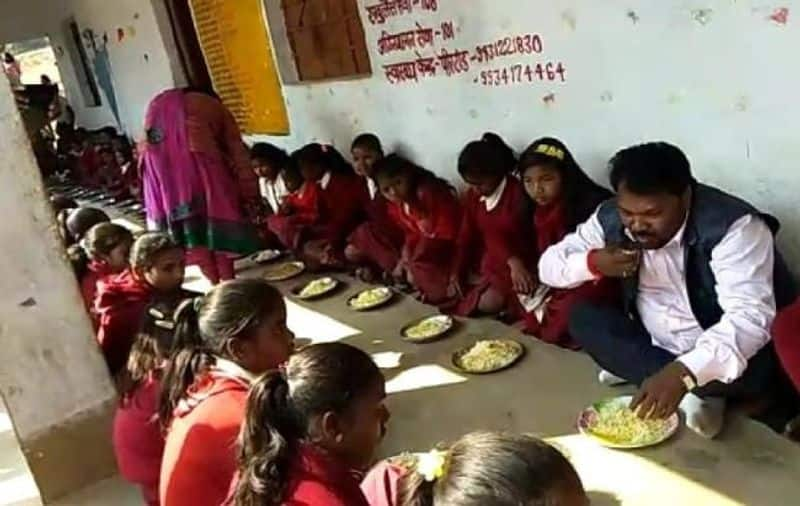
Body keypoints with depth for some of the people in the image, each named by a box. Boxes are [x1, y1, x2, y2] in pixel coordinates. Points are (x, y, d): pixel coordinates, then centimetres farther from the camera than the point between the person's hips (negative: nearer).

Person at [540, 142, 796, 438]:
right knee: (582, 317, -13)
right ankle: (696, 391, -15)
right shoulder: (611, 218, -10)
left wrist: (682, 373, -52)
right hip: (656, 347, 6)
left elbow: (751, 318, -38)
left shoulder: (734, 227, -27)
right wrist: (592, 263, -27)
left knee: (750, 366, -37)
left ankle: (635, 371, -15)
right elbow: (549, 263, -5)